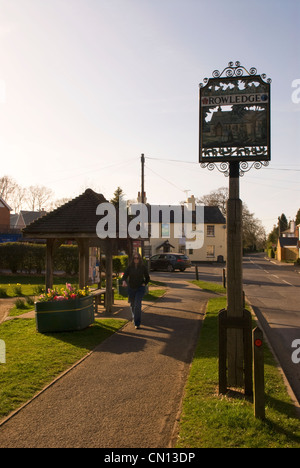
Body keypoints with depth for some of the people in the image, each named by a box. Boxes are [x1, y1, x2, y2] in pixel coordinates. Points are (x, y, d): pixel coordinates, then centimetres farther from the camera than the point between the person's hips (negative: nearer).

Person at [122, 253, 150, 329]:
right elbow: (124, 276, -10)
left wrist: (144, 284, -7)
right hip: (131, 288, 3)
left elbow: (147, 278, 8)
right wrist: (124, 281, -32)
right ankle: (134, 317, 46)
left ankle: (137, 323, -12)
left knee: (137, 304, -17)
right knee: (132, 304, 16)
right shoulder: (129, 267, -2)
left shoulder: (143, 267, -4)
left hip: (140, 288, -3)